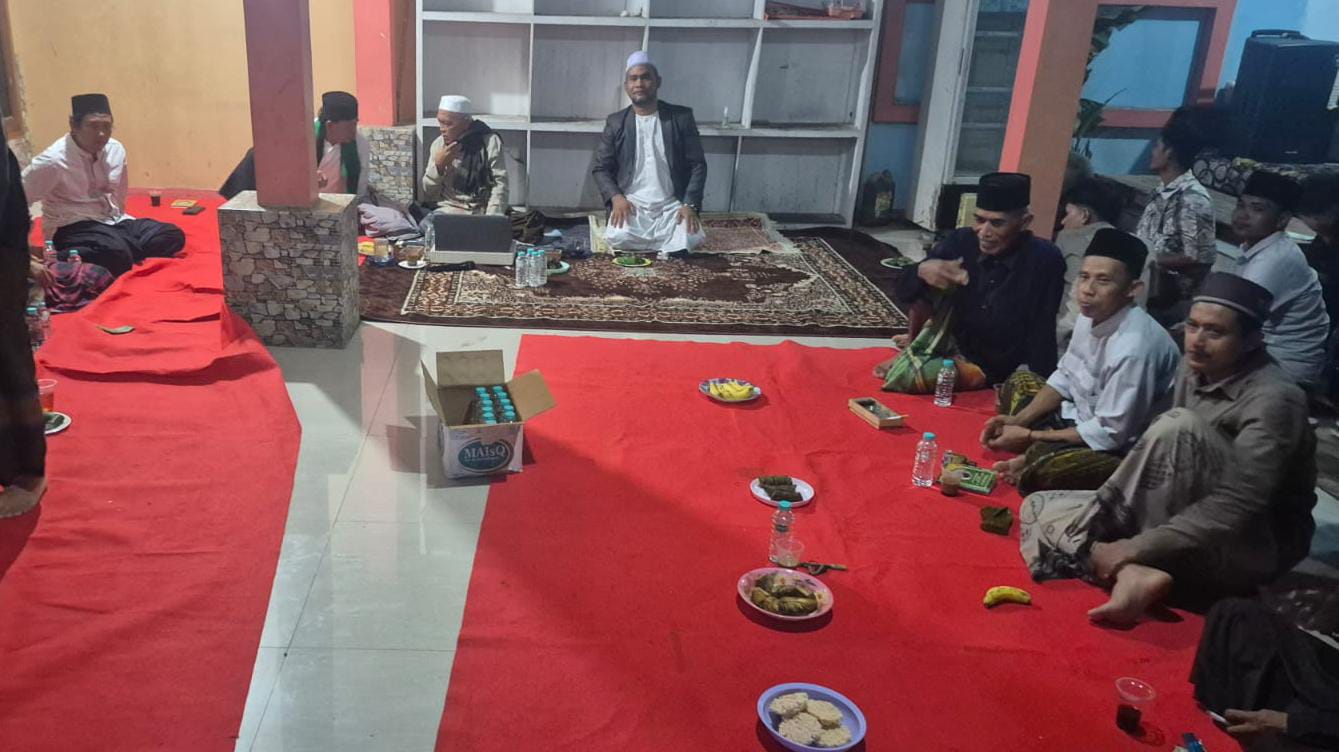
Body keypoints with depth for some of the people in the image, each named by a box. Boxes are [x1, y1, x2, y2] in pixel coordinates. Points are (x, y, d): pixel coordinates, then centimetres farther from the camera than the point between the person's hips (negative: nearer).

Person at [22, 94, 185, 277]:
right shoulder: (53, 160, -16)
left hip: (113, 222, 7)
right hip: (73, 228, -7)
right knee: (117, 254, -37)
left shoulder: (116, 150, 0)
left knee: (173, 235, -14)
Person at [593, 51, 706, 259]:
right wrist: (616, 197, -13)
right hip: (631, 205, 1)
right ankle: (666, 241, -3)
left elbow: (697, 165, 1)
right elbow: (601, 168, 7)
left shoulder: (682, 117, 3)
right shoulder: (615, 123, 7)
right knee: (619, 238, -30)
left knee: (688, 239, -29)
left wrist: (690, 205, -13)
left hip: (671, 206, -1)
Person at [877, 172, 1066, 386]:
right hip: (954, 356, 2)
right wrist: (922, 270, -30)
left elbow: (1042, 334, -18)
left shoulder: (1044, 260, -20)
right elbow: (904, 291, -10)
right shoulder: (961, 241, -11)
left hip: (1006, 378, -2)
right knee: (925, 287, -12)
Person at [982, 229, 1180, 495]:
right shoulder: (1092, 315, -7)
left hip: (1123, 450, -9)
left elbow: (1110, 434, -25)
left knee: (1040, 468, -33)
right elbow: (1065, 378, 8)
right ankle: (1032, 454, 0)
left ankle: (1029, 465, -1)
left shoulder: (1133, 348, -31)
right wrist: (1019, 420, -5)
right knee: (1018, 383, 16)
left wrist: (1030, 436, -18)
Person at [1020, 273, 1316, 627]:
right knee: (1038, 508, -5)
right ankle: (1133, 575, -31)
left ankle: (1106, 559, -19)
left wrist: (1133, 547, -32)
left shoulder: (1274, 400, -21)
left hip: (1253, 548, -7)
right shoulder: (1195, 368, 1)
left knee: (1179, 425, -31)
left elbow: (1236, 508, -30)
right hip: (1182, 516, 7)